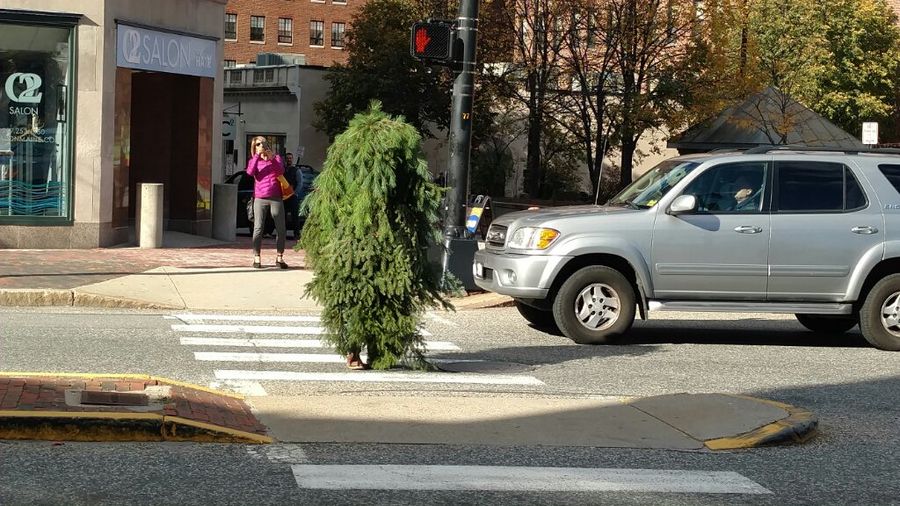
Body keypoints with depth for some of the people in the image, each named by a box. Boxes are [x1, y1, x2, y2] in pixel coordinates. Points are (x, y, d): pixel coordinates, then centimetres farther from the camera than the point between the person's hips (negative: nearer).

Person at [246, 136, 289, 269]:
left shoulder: (276, 158, 12)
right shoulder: (254, 161, 10)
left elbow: (281, 171, -6)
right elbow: (250, 172, -11)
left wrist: (272, 158, -18)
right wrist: (257, 156, -16)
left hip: (276, 198, 1)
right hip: (260, 199, -1)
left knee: (280, 228, -1)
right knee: (258, 228, -6)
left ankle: (279, 258, 7)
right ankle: (256, 258, -3)